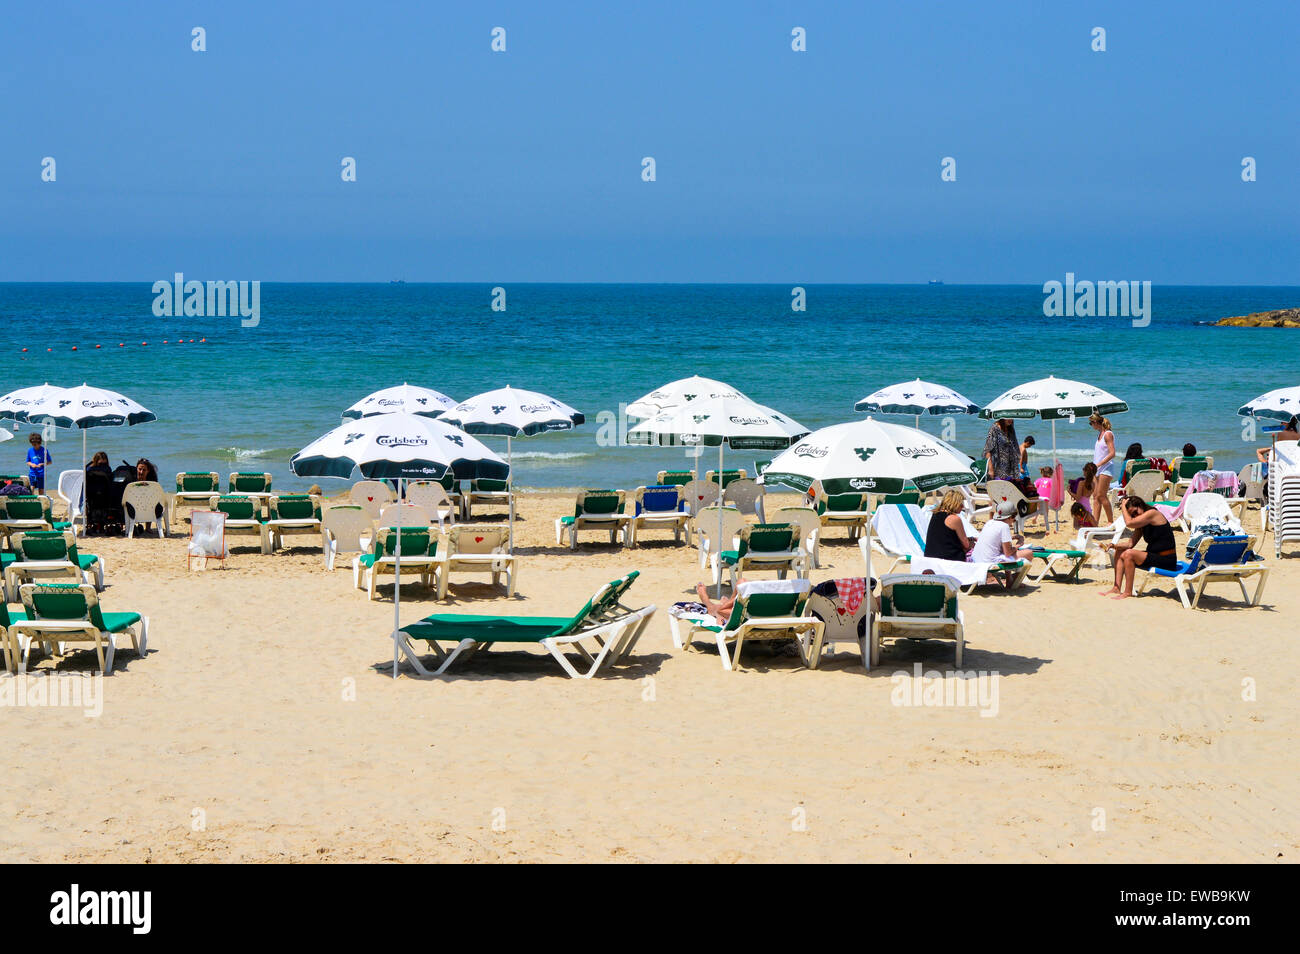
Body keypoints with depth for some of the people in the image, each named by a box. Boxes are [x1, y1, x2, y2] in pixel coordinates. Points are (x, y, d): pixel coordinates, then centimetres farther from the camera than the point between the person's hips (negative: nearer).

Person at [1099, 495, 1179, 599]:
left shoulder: (1153, 513, -14)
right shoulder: (1141, 524, 13)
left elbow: (1129, 523, -24)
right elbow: (1131, 543, 11)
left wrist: (1123, 507, -10)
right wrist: (1114, 545, -4)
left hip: (1166, 561, -10)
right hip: (1154, 556, 10)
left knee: (1129, 554, -24)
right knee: (1120, 552, 9)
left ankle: (1128, 592, -17)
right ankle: (1117, 588, 4)